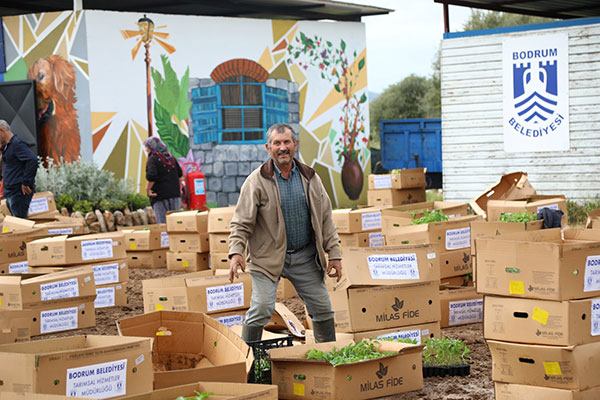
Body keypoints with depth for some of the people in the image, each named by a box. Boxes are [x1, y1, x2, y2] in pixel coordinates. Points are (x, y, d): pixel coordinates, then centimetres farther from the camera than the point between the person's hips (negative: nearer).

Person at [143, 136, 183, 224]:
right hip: (175, 193, 7)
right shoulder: (170, 157, 15)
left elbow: (151, 176, -21)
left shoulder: (152, 159, -8)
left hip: (160, 195, -7)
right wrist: (179, 188, 28)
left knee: (162, 223, -7)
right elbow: (179, 174, 21)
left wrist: (147, 189, -10)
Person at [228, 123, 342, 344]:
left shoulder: (310, 178, 6)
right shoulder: (256, 181, -8)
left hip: (305, 257, 4)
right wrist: (236, 252, -22)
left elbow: (325, 218, 10)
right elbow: (241, 222, -8)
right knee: (261, 308, -13)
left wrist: (334, 254, 6)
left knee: (322, 307, 9)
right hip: (268, 257, -4)